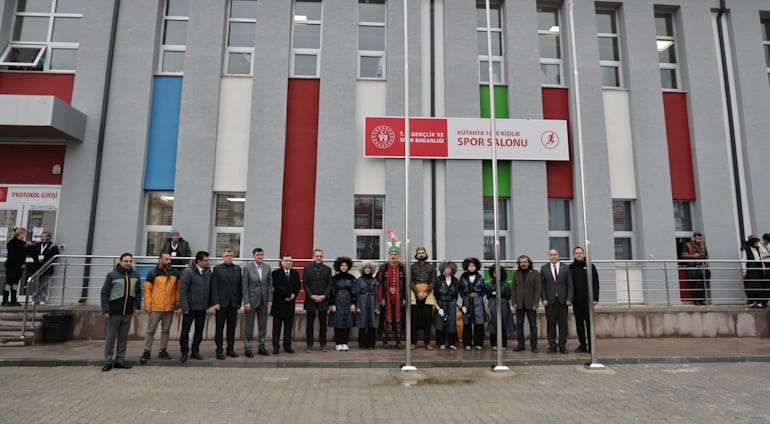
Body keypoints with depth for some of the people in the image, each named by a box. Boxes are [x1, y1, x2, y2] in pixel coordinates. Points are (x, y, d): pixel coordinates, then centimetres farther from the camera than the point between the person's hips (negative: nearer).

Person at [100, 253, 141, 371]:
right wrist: (105, 310, -10)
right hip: (114, 312, -4)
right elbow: (104, 293, -6)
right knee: (111, 337, 4)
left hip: (128, 312, 4)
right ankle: (108, 361, 13)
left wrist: (137, 306, 6)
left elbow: (137, 292, 13)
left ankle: (120, 359, 19)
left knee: (123, 337, 10)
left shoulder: (135, 275, 5)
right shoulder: (112, 275, -7)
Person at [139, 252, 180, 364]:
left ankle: (163, 351, 22)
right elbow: (147, 289, -3)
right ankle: (146, 352, 12)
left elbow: (177, 288, 13)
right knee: (151, 330, 3)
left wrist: (177, 301, 7)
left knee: (166, 330, 11)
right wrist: (147, 304, -8)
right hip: (155, 307, -3)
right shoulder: (153, 273, -3)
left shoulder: (175, 273, 6)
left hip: (170, 307, 3)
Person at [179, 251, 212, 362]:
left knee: (199, 330, 12)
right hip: (190, 307, -5)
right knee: (185, 330, 5)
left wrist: (209, 303, 6)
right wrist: (184, 307, -15)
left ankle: (195, 351, 24)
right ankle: (184, 353, 17)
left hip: (202, 307, 5)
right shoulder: (188, 272, -13)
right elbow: (182, 291, -13)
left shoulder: (208, 271, 3)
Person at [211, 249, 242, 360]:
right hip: (221, 302, -3)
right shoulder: (217, 269, 0)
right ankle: (219, 350, 10)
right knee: (219, 327, 3)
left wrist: (239, 301, 3)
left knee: (232, 327, 9)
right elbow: (214, 287, -5)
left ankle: (230, 349, 17)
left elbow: (239, 286, 8)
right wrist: (216, 302, -12)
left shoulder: (237, 269, 9)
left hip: (234, 303, 3)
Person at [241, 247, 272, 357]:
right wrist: (246, 302, -12)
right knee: (249, 325, 3)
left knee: (263, 324, 8)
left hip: (263, 301, 4)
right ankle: (247, 348, 13)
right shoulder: (247, 267, -5)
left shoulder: (267, 267, 5)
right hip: (251, 300, -4)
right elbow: (244, 286, -7)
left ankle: (261, 347, 18)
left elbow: (270, 285, 7)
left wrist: (270, 300, 1)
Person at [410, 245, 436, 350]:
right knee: (415, 319, 0)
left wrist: (425, 293, -10)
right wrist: (418, 292, -12)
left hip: (427, 294, 1)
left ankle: (427, 342, 6)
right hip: (415, 294, 0)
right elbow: (410, 282, 1)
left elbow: (433, 282, 2)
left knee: (427, 319, 0)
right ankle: (413, 342, 5)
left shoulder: (431, 267, 9)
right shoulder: (412, 267, 8)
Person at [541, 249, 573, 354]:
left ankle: (562, 345, 10)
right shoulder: (544, 268, 7)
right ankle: (552, 345, 9)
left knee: (563, 323, 3)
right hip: (550, 301, 0)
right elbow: (542, 285, 5)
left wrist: (569, 298, -4)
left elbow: (570, 285, 5)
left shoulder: (565, 268, 8)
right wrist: (544, 299, -5)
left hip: (563, 300, 0)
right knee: (551, 323, 2)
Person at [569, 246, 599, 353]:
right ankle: (582, 345, 14)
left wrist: (595, 298, -6)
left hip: (588, 300, -2)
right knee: (579, 323, 7)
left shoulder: (590, 266, 3)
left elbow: (596, 283, 1)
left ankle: (591, 345, 7)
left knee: (589, 322, 0)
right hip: (576, 300, 2)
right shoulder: (571, 267, 6)